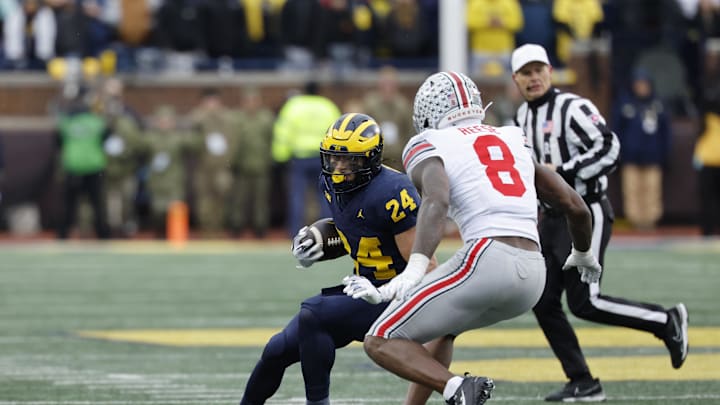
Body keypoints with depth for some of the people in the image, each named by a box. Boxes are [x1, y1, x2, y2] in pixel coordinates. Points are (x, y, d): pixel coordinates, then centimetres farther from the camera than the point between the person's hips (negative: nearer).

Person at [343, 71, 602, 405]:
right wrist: (583, 255, 46)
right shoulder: (513, 141, 24)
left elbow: (436, 201, -16)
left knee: (381, 342, 1)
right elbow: (575, 206, 25)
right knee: (442, 325, 34)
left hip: (485, 262, -7)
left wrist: (412, 273, -28)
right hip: (532, 277, 7)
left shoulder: (430, 147, 7)